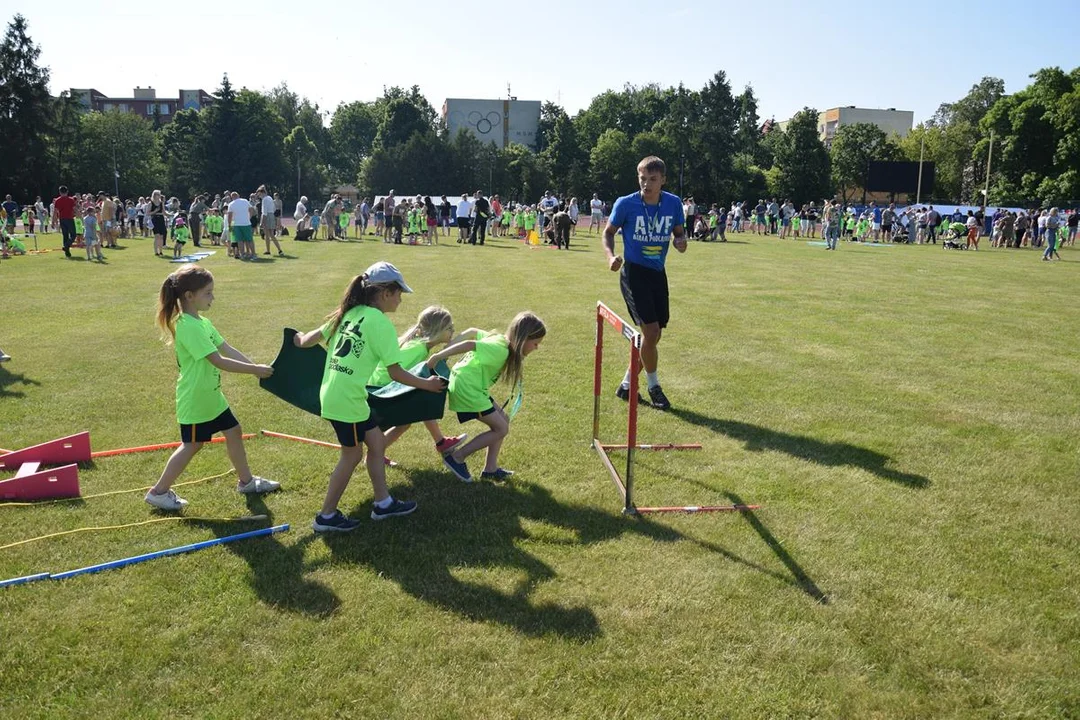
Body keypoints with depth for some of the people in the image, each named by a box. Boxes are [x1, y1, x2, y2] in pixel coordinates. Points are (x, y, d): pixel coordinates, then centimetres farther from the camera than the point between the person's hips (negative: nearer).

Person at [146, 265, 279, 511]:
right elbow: (219, 361, -28)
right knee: (191, 445, 3)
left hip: (211, 396, 9)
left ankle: (246, 480, 30)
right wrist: (254, 370, -24)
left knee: (234, 432, 15)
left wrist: (257, 367, -8)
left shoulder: (202, 322, 6)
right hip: (195, 400, -9)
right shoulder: (189, 327, -25)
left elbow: (228, 349, 3)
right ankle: (159, 491, 18)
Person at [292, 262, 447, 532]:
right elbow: (396, 374, -14)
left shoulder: (350, 313, 7)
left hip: (333, 393, 8)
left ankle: (383, 503, 29)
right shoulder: (380, 322, -15)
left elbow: (312, 337, 17)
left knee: (377, 442, 18)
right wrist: (427, 383, 0)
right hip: (347, 398, -8)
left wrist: (301, 340, 40)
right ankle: (326, 517, 22)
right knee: (352, 455, 9)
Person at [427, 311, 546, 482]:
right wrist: (439, 356, -30)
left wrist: (444, 350, 11)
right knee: (501, 429, -4)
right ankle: (457, 457, 3)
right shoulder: (501, 350, -23)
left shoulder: (499, 338, 5)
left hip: (469, 386, 10)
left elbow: (472, 332, 12)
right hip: (466, 388, -10)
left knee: (503, 421, 11)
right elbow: (469, 345, -31)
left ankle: (490, 469, 14)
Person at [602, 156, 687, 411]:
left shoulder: (673, 204, -3)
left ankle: (627, 384, 27)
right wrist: (611, 256, -16)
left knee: (652, 335, 9)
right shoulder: (625, 204, -11)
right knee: (650, 330, -13)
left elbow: (679, 232, 11)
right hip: (633, 272, -5)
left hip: (658, 274, 5)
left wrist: (681, 241, -13)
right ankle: (654, 386, 10)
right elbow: (609, 231, 2)